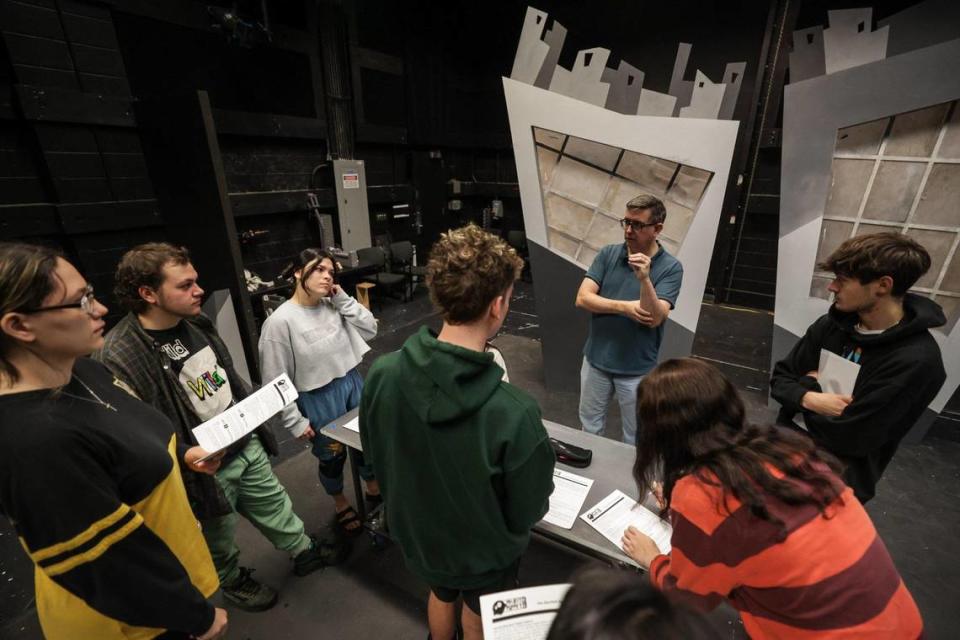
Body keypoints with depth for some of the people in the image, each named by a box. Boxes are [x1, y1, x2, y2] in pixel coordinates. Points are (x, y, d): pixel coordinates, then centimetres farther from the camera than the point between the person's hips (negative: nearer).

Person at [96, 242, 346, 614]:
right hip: (206, 467, -5)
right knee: (219, 539, 22)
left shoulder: (196, 323, -3)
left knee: (274, 506, 23)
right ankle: (233, 582, 51)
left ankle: (304, 551, 46)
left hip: (246, 445, 6)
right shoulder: (119, 357, -26)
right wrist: (184, 455, -36)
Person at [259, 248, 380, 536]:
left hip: (353, 383, 5)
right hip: (319, 398, -5)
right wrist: (295, 421, -11)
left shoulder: (334, 306, -3)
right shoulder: (280, 321, -18)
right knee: (332, 457, 17)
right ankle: (341, 506, 46)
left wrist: (343, 299, -11)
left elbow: (370, 330, -3)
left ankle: (374, 491, 49)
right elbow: (277, 380, -14)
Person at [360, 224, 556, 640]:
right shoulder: (514, 414, -39)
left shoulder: (381, 375, -26)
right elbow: (528, 512, -21)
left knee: (441, 595, 35)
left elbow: (376, 458, -7)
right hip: (484, 553, -3)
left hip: (415, 533, 4)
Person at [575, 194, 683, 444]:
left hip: (637, 368, -2)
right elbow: (583, 298, -11)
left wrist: (644, 279, -35)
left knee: (635, 436, 16)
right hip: (596, 358, 3)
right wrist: (625, 307, -19)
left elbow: (655, 319, -21)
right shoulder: (608, 254, -3)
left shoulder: (671, 267, -11)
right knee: (590, 426, 21)